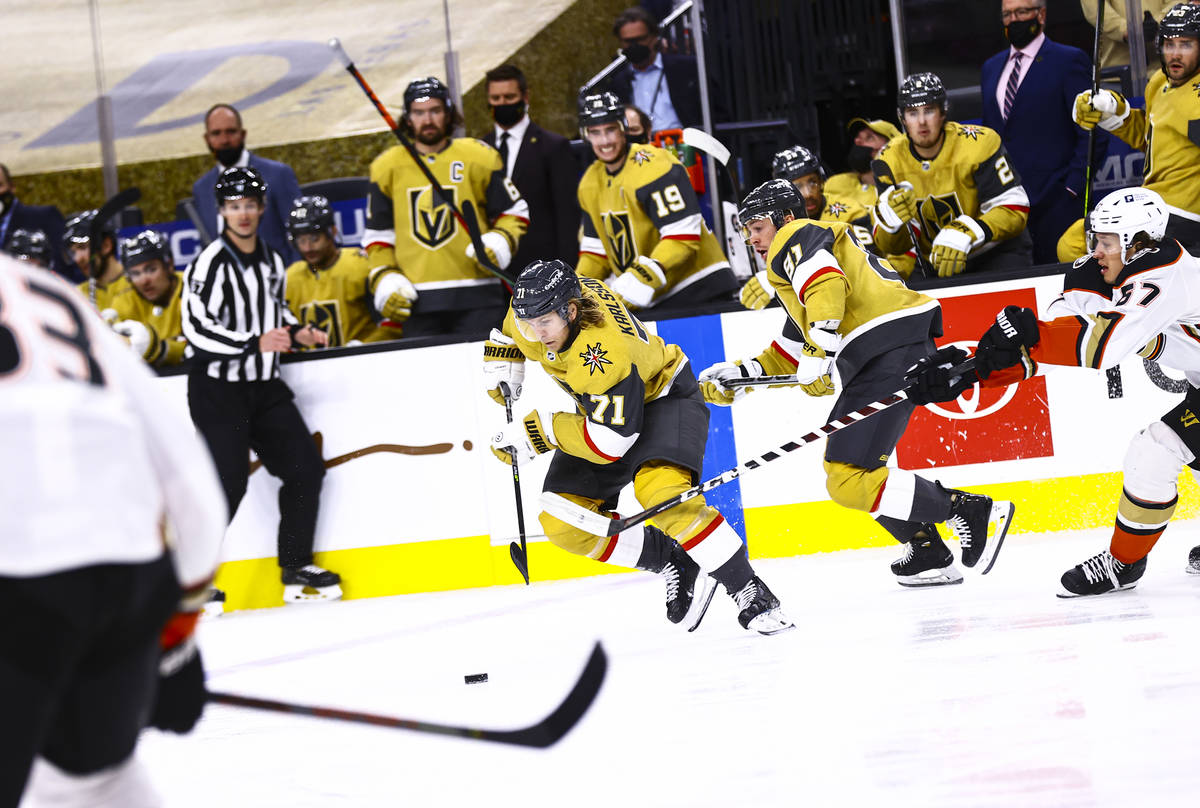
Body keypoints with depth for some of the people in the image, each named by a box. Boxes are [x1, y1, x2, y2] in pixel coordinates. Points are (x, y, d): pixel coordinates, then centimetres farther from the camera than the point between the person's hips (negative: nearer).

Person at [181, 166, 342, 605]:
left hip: (264, 387, 8)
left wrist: (297, 332, 5)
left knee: (306, 466, 3)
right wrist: (256, 343, -27)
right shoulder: (211, 263, -15)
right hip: (218, 390, -8)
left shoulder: (271, 260, 9)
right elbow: (196, 330, -21)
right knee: (229, 483, -13)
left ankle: (295, 569, 13)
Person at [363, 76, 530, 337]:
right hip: (417, 302, 1)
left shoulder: (478, 158, 5)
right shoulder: (387, 168, 10)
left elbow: (514, 212, 12)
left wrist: (500, 242, -7)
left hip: (477, 297, -1)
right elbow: (378, 234, 16)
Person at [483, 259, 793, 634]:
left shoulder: (604, 354, -39)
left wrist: (539, 431, -32)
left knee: (659, 491, -35)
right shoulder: (537, 303, -16)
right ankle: (677, 567, 4)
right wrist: (502, 363, -4)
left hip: (663, 396, -8)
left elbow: (609, 443, -36)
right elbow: (512, 332, 11)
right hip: (601, 406, 9)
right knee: (562, 520, -5)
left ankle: (750, 592, -25)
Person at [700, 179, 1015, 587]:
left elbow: (826, 282, -20)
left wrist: (821, 351, -27)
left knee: (850, 480, -15)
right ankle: (928, 553, 18)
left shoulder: (796, 236, 3)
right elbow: (793, 353, 34)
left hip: (889, 351, -11)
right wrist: (738, 375, 26)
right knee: (842, 465, 21)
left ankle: (974, 513, -15)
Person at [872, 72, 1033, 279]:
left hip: (997, 253, -4)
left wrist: (964, 235, -34)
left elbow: (1014, 209, -19)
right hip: (937, 262, 4)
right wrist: (891, 218, -29)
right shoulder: (890, 160, -5)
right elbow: (892, 247, -5)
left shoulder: (979, 143, -16)